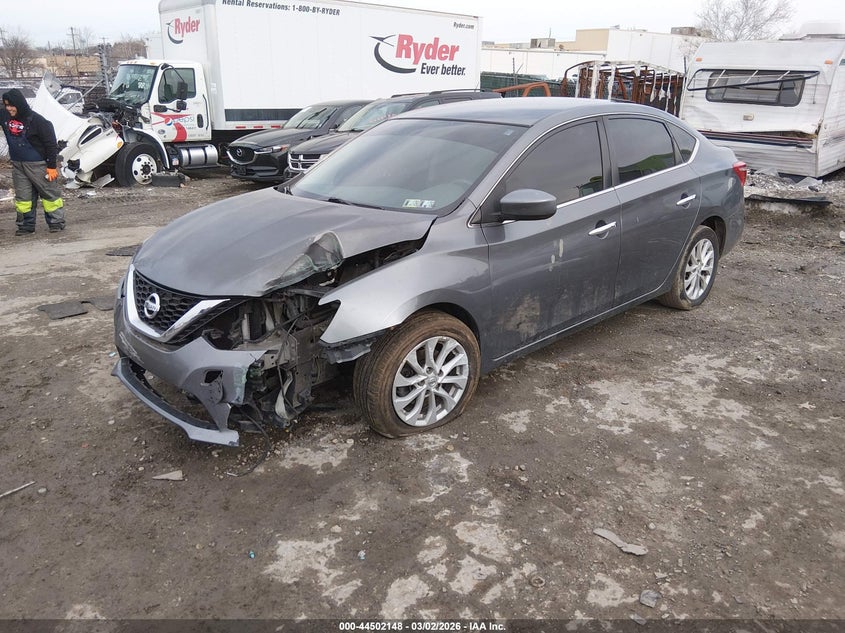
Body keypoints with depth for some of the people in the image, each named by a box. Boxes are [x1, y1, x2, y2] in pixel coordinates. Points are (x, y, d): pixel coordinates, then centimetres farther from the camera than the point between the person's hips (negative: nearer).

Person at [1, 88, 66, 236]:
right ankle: (26, 225, 16)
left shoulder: (37, 121, -16)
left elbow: (51, 144, -14)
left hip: (38, 164, -6)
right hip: (18, 165, 6)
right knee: (23, 196, 9)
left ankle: (56, 222, 12)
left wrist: (51, 166, -14)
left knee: (49, 193, 2)